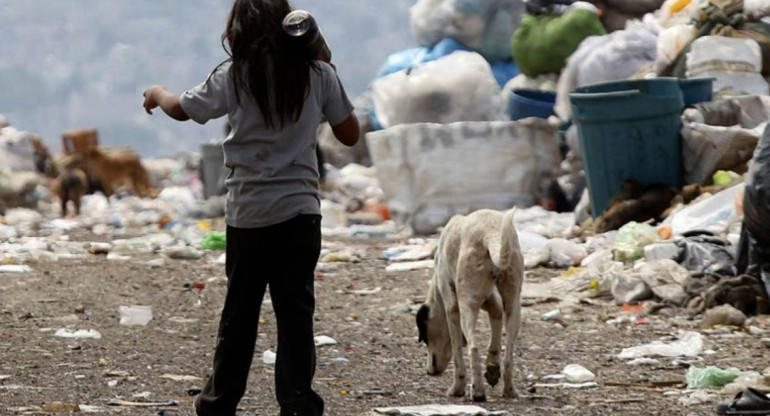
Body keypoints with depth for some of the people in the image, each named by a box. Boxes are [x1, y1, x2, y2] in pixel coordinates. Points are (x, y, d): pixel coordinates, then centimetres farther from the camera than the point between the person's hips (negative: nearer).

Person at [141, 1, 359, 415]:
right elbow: (349, 134, 6)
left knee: (239, 309, 11)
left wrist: (156, 93, 29)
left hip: (249, 212, 0)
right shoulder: (318, 74, -1)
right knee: (295, 307, 0)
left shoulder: (235, 75, -4)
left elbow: (181, 109, 8)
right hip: (301, 209, 0)